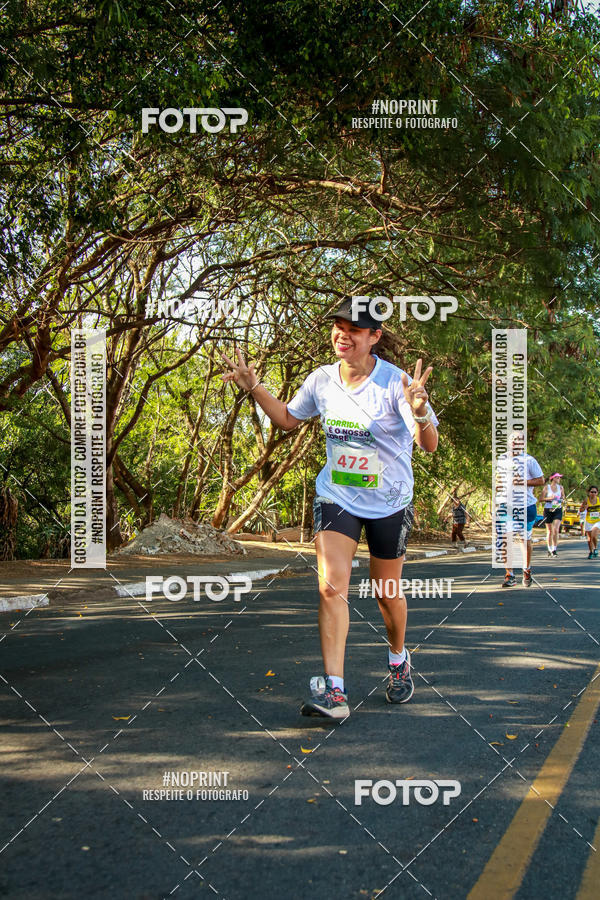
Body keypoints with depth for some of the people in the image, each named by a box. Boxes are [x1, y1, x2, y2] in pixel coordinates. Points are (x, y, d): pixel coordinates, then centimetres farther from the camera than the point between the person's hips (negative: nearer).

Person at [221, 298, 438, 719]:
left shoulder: (395, 382, -17)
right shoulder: (322, 379, -4)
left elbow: (429, 444, -23)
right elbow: (288, 418, 15)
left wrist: (420, 413, -43)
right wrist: (255, 388, 2)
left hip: (389, 502, -2)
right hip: (336, 497, 3)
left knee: (387, 592, 12)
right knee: (332, 586, -14)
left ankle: (399, 661, 41)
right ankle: (334, 691, -13)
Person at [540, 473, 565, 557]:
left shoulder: (560, 487, 8)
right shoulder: (546, 487, -2)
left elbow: (563, 496, 23)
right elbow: (541, 499, -2)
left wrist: (562, 499, 0)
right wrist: (549, 498, -17)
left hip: (558, 510, 2)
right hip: (548, 510, -2)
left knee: (556, 530, -13)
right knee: (549, 531, 6)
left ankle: (554, 549, -9)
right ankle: (549, 549, 19)